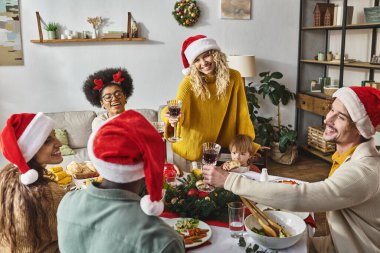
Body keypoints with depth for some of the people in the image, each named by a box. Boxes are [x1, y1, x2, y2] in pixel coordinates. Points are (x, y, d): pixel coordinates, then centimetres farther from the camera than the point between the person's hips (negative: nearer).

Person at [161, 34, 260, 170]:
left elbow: (241, 113, -5)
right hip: (192, 148, -1)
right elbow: (178, 108, -26)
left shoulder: (233, 77, -9)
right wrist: (171, 116, -49)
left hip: (223, 148, 1)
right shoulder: (189, 82, -14)